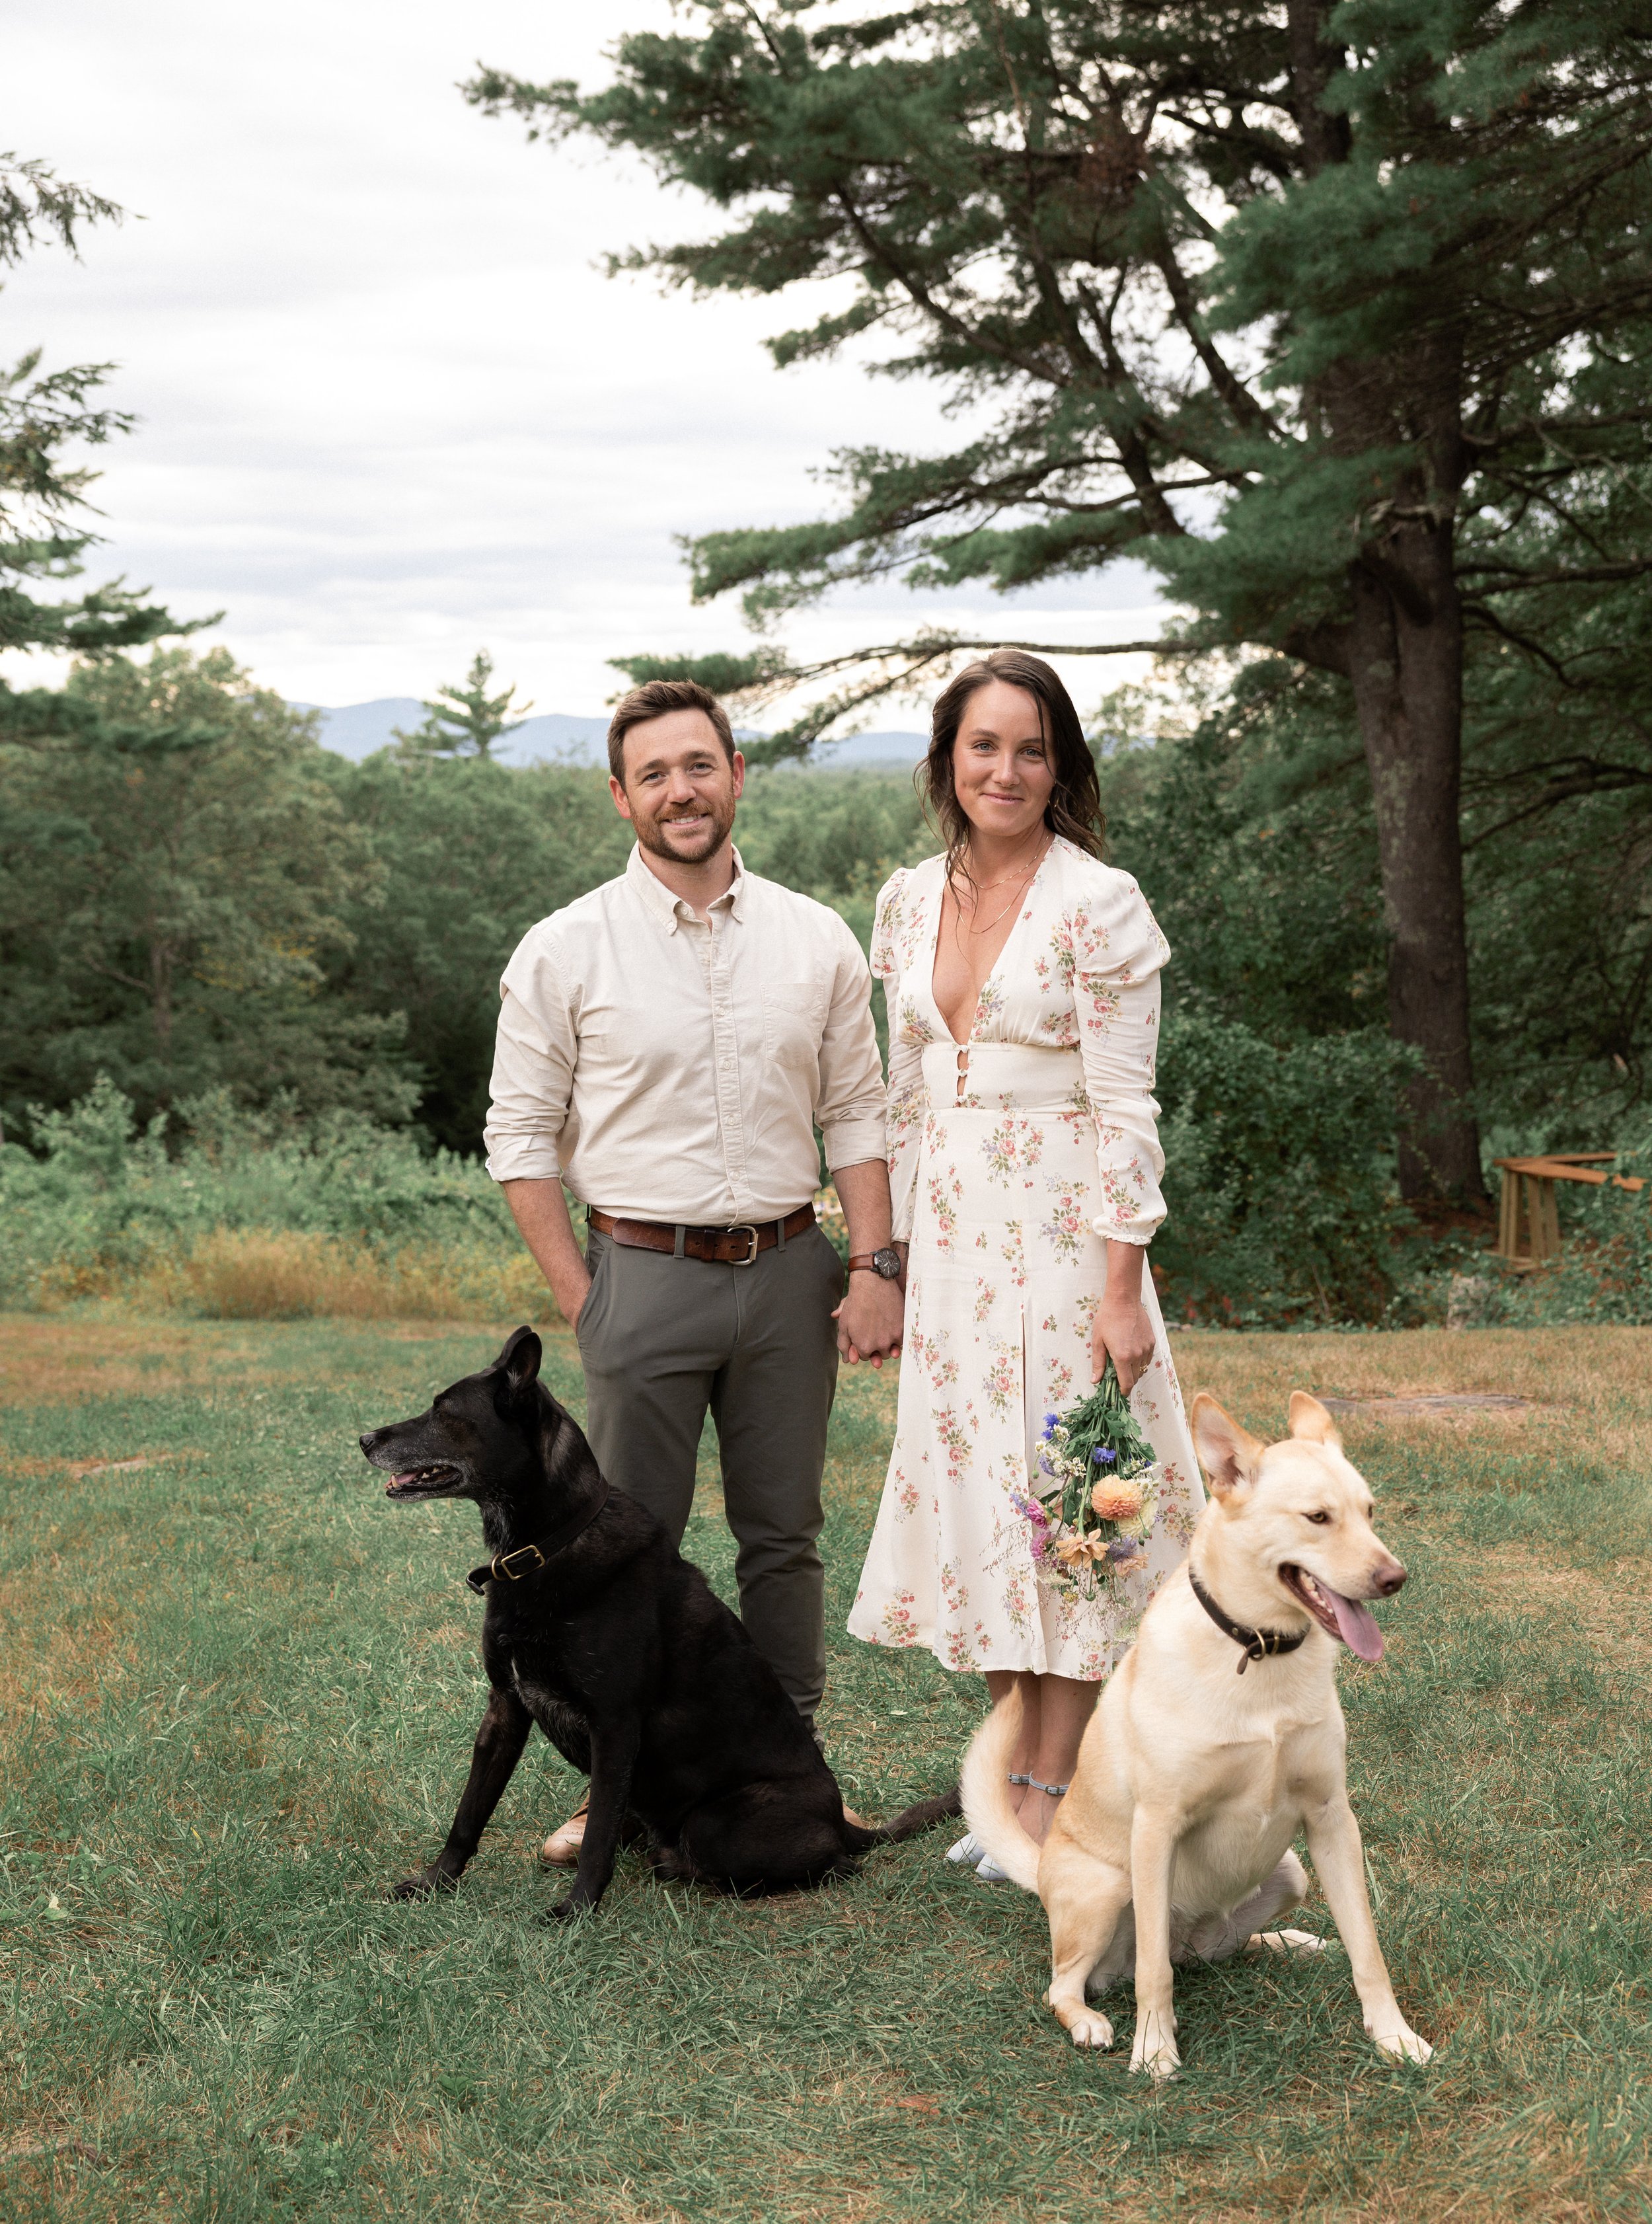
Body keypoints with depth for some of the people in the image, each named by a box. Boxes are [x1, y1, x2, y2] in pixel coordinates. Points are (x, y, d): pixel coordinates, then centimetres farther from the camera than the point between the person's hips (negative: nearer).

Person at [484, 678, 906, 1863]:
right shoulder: (565, 951, -3)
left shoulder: (817, 941, 5)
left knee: (786, 1537, 10)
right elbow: (522, 1136, 0)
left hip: (788, 1267, 2)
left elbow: (857, 1115, 9)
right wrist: (580, 1295, -5)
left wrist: (876, 1266, 0)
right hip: (644, 1269, -2)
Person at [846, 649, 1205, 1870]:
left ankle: (1055, 1794, 9)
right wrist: (892, 1261, 13)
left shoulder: (1098, 902, -9)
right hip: (952, 1239, 6)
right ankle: (1015, 1770, 21)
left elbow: (1125, 1108, -11)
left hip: (1060, 1232, -6)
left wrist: (1121, 1288, -16)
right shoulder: (911, 901, 9)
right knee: (976, 1493, 10)